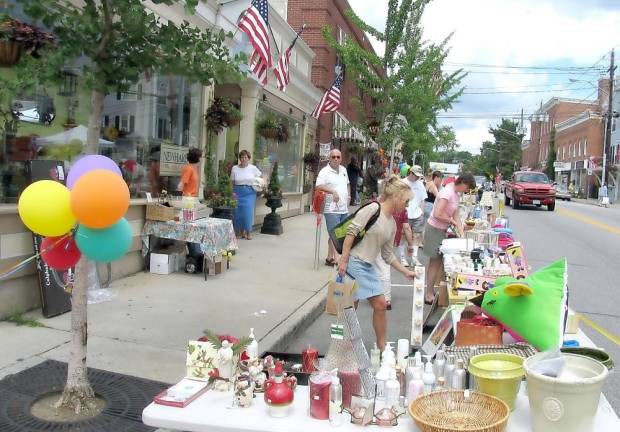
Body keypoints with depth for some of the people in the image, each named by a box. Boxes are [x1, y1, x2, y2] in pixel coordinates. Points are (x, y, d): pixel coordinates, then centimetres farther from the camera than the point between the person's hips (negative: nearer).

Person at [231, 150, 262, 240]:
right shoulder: (234, 168, 5)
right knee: (238, 211, -1)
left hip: (249, 192, -1)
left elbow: (261, 177, 15)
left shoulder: (253, 168, 3)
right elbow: (232, 182, 5)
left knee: (248, 211, -8)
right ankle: (240, 231, 12)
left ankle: (248, 232, 4)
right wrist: (232, 192, -8)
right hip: (238, 192, 1)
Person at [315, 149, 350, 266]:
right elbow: (318, 186, -24)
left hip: (344, 209, 8)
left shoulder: (343, 170, 14)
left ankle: (330, 257, 24)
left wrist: (348, 195, 16)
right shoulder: (325, 171, -10)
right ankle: (335, 259, -6)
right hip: (332, 209, -8)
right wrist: (333, 191, -33)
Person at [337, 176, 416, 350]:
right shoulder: (373, 209, -12)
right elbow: (351, 231, -17)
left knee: (380, 305, 9)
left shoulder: (392, 224, 12)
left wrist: (407, 272, 16)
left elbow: (387, 255, 18)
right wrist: (343, 260, -20)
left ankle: (382, 346, 25)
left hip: (368, 267, 8)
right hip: (353, 263, -8)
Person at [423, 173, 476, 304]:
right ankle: (429, 295, 7)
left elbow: (456, 215, 6)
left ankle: (430, 291, 22)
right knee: (435, 262, -2)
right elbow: (437, 214, -29)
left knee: (436, 262, 13)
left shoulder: (456, 194, 7)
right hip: (434, 229, -9)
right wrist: (452, 221, -14)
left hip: (441, 230, 9)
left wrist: (461, 233, -4)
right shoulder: (448, 192, -22)